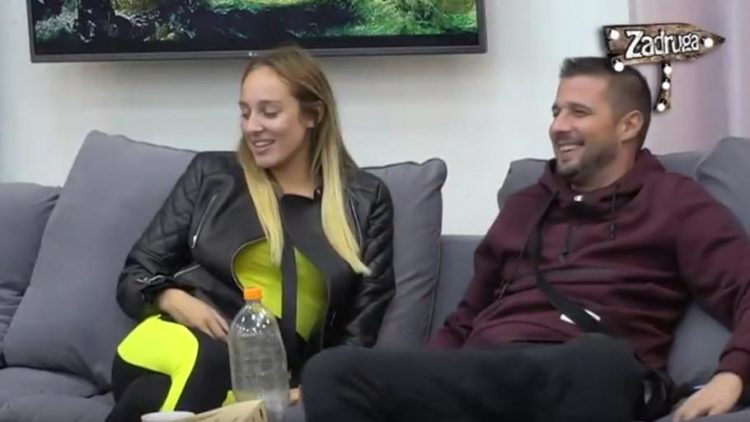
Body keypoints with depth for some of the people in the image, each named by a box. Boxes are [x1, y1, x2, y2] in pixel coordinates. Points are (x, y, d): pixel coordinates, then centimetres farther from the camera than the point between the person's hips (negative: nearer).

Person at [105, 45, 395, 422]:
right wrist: (175, 301, -6)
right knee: (204, 356, -40)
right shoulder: (211, 174, 16)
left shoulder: (364, 201, 14)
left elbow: (360, 330, 10)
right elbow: (135, 276, 18)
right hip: (182, 342, 1)